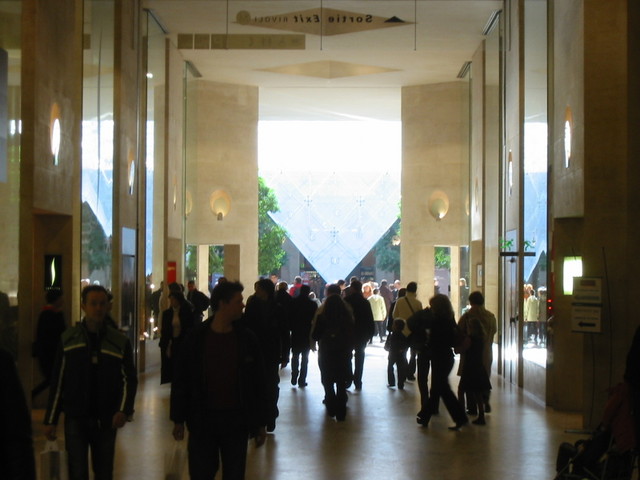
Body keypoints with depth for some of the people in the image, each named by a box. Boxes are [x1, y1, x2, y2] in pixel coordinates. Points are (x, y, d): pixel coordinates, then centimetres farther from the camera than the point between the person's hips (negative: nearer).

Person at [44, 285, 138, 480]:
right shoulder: (68, 339, 0)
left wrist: (124, 410, -16)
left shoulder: (120, 342, -1)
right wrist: (50, 420, 2)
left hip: (106, 420, 1)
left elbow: (130, 379, 0)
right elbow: (57, 382, 3)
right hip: (75, 418, -1)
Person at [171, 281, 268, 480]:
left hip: (236, 420, 1)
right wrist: (178, 419, 0)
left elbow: (258, 383, 3)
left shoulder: (247, 339, -1)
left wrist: (261, 423, 3)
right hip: (202, 419, -1)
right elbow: (181, 380, 1)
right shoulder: (196, 338, -4)